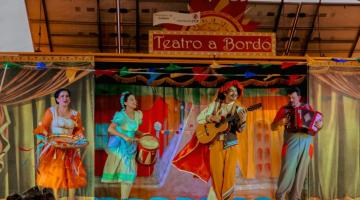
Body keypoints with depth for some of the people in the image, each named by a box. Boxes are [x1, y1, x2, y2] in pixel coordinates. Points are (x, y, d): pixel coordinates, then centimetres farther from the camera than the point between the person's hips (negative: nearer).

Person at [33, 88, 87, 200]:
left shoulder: (75, 114, 9)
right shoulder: (51, 111, -1)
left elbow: (79, 130, 13)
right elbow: (43, 127, -5)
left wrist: (80, 136, -7)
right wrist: (47, 135, -23)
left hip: (70, 148, 3)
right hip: (54, 147, -3)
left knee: (72, 173, 0)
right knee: (55, 173, -3)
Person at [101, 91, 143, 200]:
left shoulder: (138, 114, 2)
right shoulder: (121, 115, -16)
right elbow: (110, 129, -20)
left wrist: (143, 135, 1)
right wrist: (124, 137, -25)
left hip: (130, 148, 5)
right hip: (118, 147, -5)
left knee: (129, 174, 2)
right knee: (112, 171, 1)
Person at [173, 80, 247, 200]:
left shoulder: (238, 109, 5)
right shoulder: (215, 105, 5)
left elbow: (240, 129, -6)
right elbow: (199, 118, 4)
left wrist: (242, 120, -27)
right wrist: (211, 118, -14)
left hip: (230, 144, 0)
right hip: (215, 144, 0)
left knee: (229, 173, -1)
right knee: (216, 174, 1)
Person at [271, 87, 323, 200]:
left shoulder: (307, 107, 10)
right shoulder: (284, 109, 5)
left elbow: (316, 121, 15)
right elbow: (273, 127, 7)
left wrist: (320, 124, -7)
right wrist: (279, 122, -13)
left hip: (306, 144, 2)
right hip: (291, 143, -2)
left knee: (301, 172, 6)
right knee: (287, 171, -7)